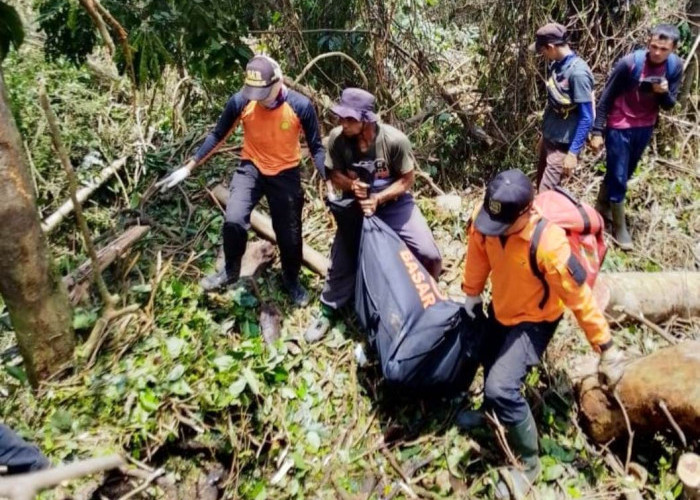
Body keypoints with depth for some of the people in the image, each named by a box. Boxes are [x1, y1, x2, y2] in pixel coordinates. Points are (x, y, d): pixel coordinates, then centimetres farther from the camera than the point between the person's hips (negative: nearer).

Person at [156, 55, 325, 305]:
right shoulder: (240, 101, -18)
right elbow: (217, 136, -3)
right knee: (233, 221, -21)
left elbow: (316, 147, -9)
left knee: (290, 234, 8)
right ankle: (231, 270, 8)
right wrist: (189, 167, -4)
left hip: (286, 174, 0)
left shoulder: (301, 106, -21)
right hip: (251, 168, 1)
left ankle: (292, 280, 35)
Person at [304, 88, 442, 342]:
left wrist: (378, 198, -28)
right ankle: (327, 311, 28)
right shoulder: (337, 138, -20)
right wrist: (351, 185, -29)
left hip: (394, 203, -1)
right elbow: (334, 174, -6)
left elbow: (407, 180, -16)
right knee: (342, 260, 5)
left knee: (429, 255, -12)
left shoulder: (395, 140, -27)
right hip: (356, 205, 2)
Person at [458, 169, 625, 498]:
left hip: (534, 319, -6)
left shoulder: (549, 244, -38)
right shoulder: (484, 219, -22)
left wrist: (605, 346, -20)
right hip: (500, 308, 6)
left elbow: (579, 298, -28)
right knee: (489, 360, 27)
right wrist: (472, 293, 12)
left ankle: (528, 463, 6)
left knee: (502, 387, -18)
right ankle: (491, 411, 60)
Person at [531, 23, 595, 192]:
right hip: (549, 139, 9)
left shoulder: (577, 72, -21)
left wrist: (573, 153, -21)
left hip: (564, 145, -8)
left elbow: (586, 118, -20)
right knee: (540, 188, 15)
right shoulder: (556, 65, 4)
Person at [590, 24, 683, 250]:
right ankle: (619, 228, 14)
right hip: (620, 127, -5)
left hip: (645, 128, 5)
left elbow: (669, 105, -2)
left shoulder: (675, 66, -8)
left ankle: (602, 205, 43)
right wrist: (597, 131, -15)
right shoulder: (629, 63, -21)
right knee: (618, 177, 1)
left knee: (624, 173, 19)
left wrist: (664, 93, -25)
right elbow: (606, 98, -13)